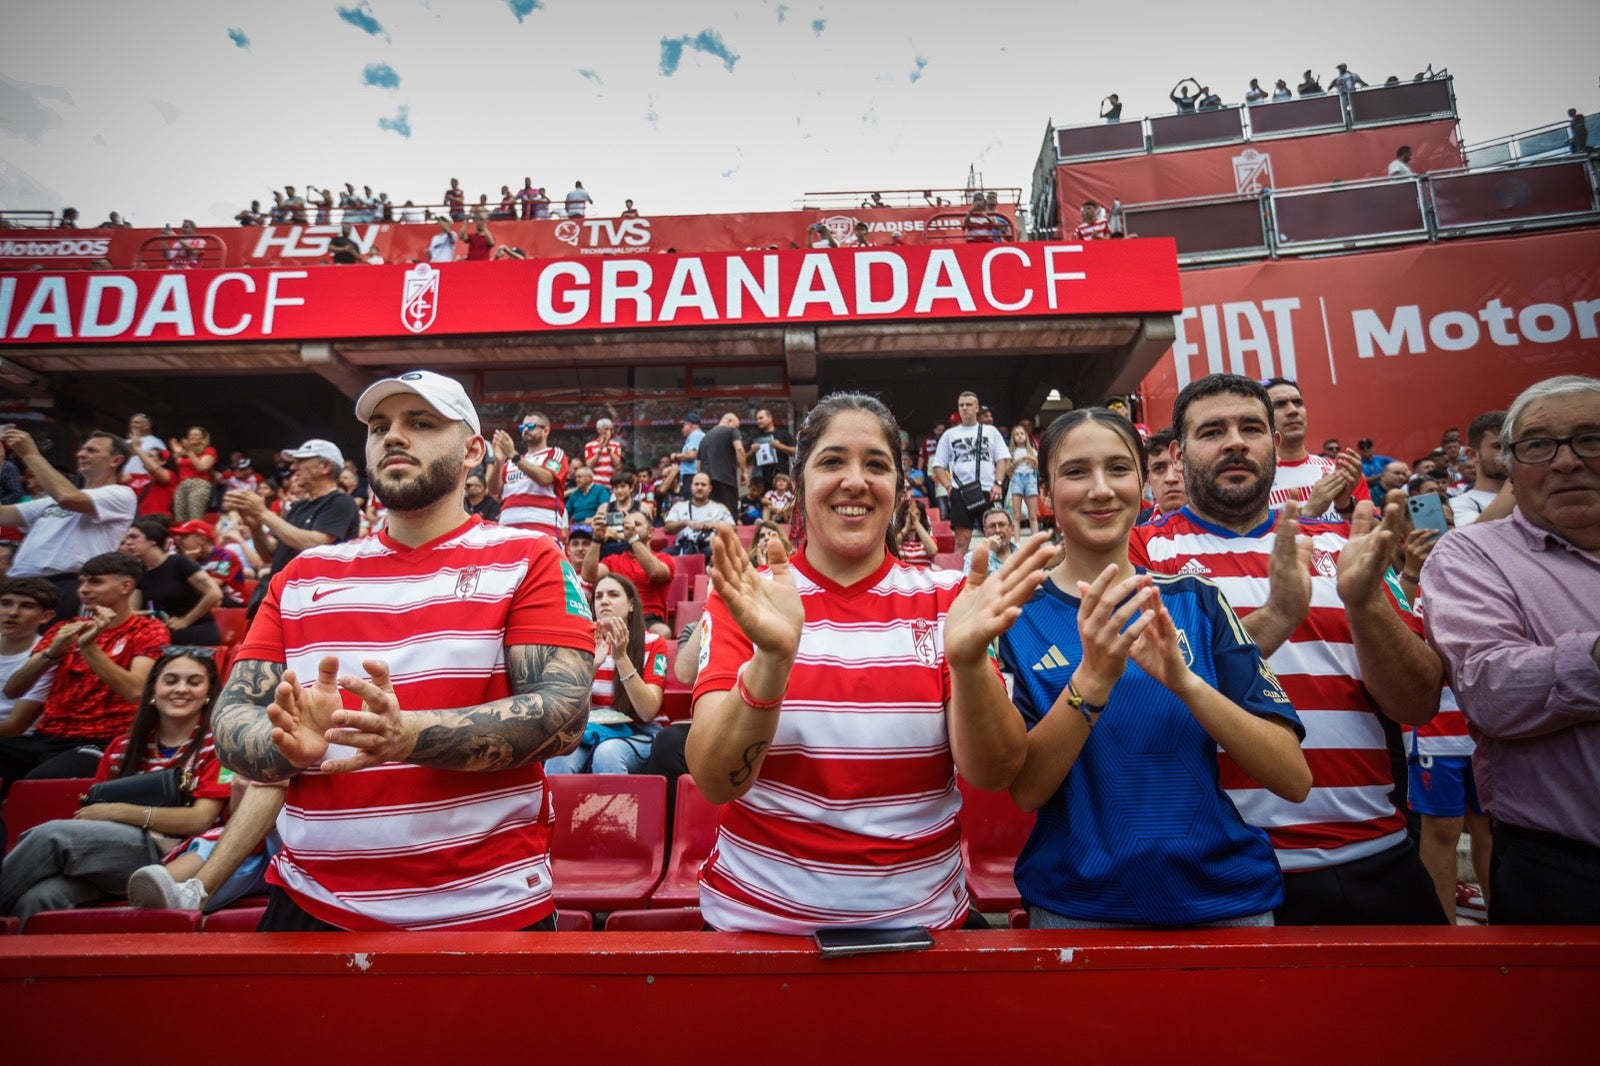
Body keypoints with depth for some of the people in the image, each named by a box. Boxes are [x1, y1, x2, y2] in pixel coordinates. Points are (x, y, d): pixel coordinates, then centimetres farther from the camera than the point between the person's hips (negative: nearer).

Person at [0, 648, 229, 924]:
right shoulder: (125, 746, 18)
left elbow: (201, 819, -6)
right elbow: (94, 811, 18)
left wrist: (118, 811, -7)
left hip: (167, 854, -4)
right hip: (108, 850, 4)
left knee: (51, 834, -22)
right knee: (37, 897, -29)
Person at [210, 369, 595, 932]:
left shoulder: (528, 559, -6)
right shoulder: (303, 576, 8)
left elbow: (562, 714, -16)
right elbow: (231, 719, 3)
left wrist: (407, 734, -29)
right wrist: (291, 741, -20)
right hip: (311, 907, 4)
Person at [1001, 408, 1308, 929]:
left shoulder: (1194, 600, -3)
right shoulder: (1018, 615, -8)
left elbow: (1294, 779, -9)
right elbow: (1024, 789, -15)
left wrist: (1184, 680, -26)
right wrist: (1093, 679, -30)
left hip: (1224, 900, 2)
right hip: (1074, 911, -2)